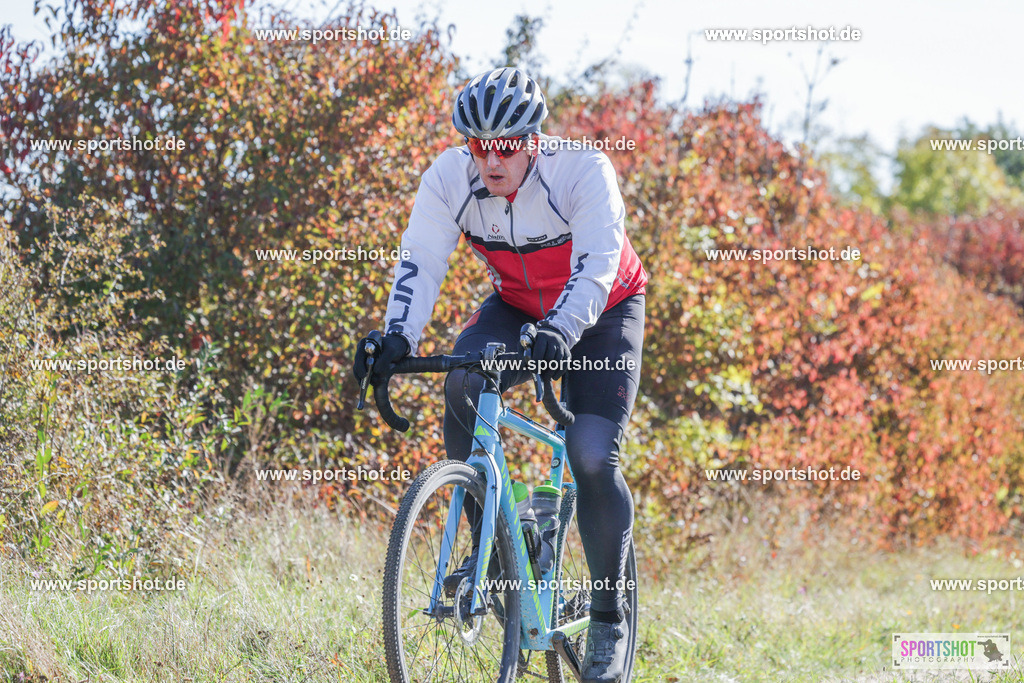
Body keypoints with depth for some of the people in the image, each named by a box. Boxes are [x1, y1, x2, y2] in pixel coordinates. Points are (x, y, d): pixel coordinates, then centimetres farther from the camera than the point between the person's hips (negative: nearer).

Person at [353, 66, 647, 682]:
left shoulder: (583, 170, -29)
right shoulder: (450, 177, -20)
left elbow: (596, 266, -38)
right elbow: (421, 262, -25)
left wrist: (562, 332, -56)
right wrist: (398, 337, -42)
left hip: (602, 314, -3)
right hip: (518, 308, 3)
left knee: (592, 457, -18)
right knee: (464, 383, -29)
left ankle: (610, 617, -2)